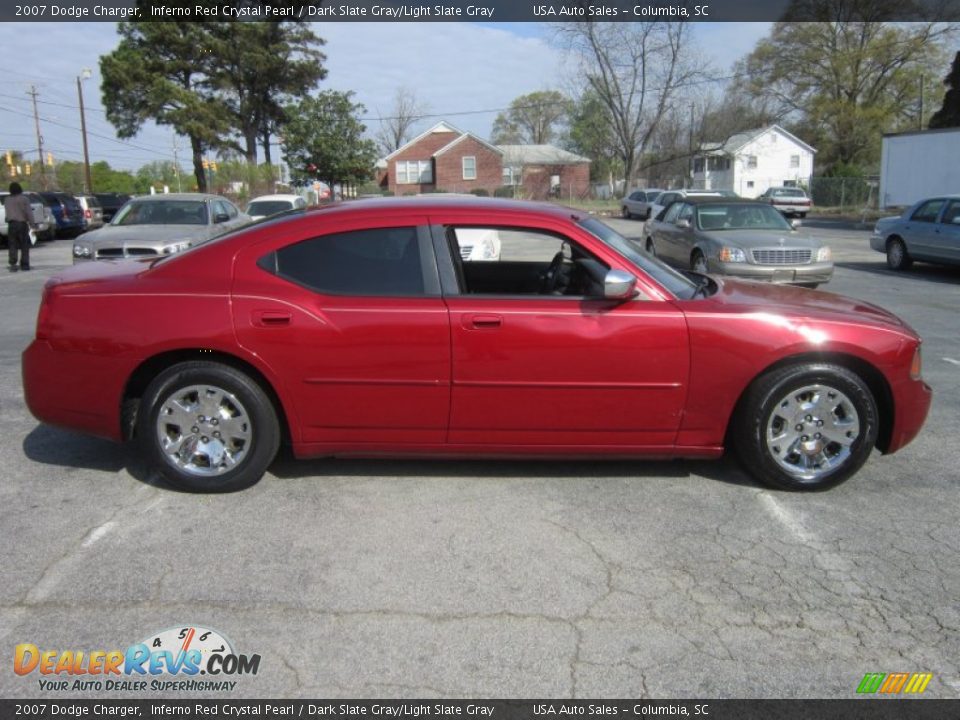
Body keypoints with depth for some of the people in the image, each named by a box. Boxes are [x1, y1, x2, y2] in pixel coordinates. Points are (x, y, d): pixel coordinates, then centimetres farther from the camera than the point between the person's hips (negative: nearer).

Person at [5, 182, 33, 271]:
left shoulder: (7, 200, 10)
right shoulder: (23, 199, -4)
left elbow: (7, 213, 12)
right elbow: (29, 212, -9)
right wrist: (31, 223, -5)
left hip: (11, 224, 3)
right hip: (22, 223, -3)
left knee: (13, 245, 3)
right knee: (24, 245, 4)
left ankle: (13, 264, -8)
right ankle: (24, 264, 3)